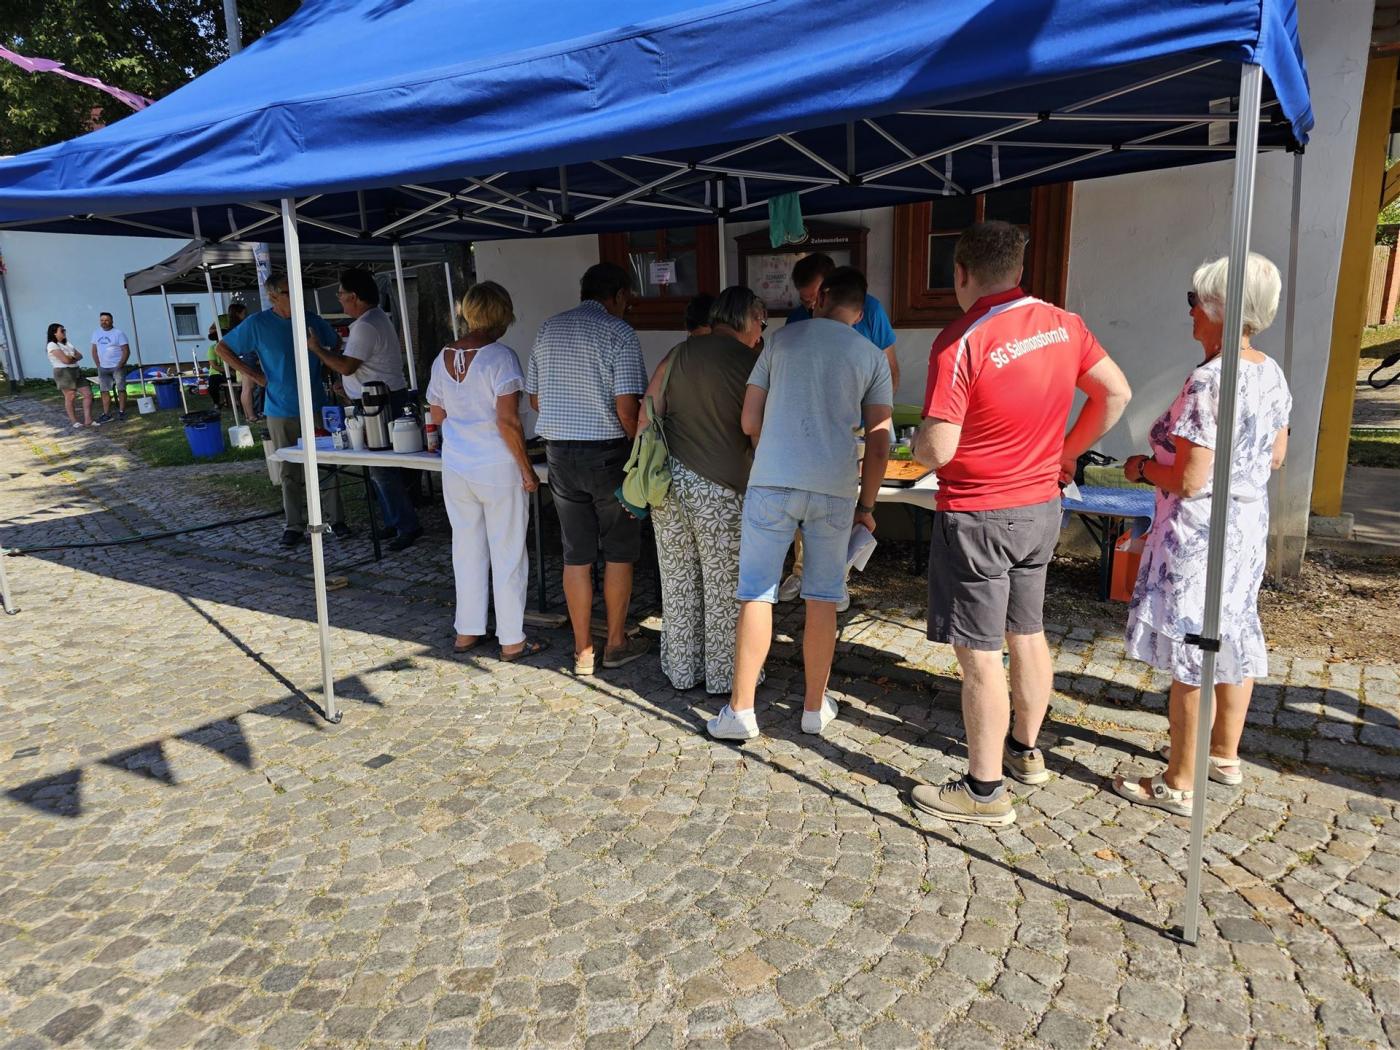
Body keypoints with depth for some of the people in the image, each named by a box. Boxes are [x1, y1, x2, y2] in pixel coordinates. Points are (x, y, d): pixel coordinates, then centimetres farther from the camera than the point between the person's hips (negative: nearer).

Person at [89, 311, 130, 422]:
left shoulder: (118, 333, -6)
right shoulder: (96, 333, 9)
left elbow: (126, 351, -9)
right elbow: (94, 351, 15)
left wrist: (120, 365, -14)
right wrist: (98, 365, 5)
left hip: (117, 367, -5)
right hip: (103, 368, 5)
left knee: (121, 389, 1)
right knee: (104, 391, 3)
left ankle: (121, 412, 9)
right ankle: (106, 414, 5)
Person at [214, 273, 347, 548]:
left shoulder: (313, 320, 3)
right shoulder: (258, 324, -3)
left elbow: (337, 345, 20)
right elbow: (222, 348, 6)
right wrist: (254, 375, -3)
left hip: (316, 408, 1)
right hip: (281, 412, -1)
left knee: (327, 465, 2)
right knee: (290, 471, 5)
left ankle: (336, 520, 12)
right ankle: (295, 526, 14)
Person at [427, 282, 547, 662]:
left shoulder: (443, 358, 5)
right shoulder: (500, 356, -15)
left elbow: (436, 415, 14)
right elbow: (507, 422, -19)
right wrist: (527, 471, -12)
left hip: (456, 469, 6)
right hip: (498, 470, -6)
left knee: (467, 549, 16)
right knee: (508, 555, 4)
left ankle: (467, 633, 26)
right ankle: (512, 641, 13)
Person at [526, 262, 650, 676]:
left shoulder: (548, 329, 8)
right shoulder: (619, 333, -9)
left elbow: (534, 398, 13)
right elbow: (627, 407, -16)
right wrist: (639, 449, -1)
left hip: (559, 452, 5)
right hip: (607, 452, -5)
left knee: (576, 555, 10)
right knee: (619, 551, 11)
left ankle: (583, 650, 17)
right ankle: (616, 643, 20)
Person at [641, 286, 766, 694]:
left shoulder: (680, 353, 8)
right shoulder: (752, 364, -5)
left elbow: (647, 416, 6)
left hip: (668, 477, 5)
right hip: (718, 486, -5)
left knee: (678, 577, 15)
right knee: (725, 584, 9)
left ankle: (681, 670, 27)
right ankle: (724, 675, 21)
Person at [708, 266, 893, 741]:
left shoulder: (782, 339, 11)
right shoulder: (872, 357, 9)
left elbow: (750, 421, 10)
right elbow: (879, 443, 3)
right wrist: (866, 505, 12)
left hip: (771, 483, 0)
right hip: (835, 489, 1)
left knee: (757, 595, 4)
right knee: (822, 599, 11)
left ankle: (740, 710, 8)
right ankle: (815, 707, 22)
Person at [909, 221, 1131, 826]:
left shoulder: (960, 342, -20)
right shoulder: (1063, 324, 1)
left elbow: (937, 451, -23)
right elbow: (1115, 395, 8)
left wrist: (915, 441, 0)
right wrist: (1066, 454, 16)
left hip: (977, 517, -7)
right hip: (1041, 507, 8)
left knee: (978, 656, 2)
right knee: (1027, 633, 21)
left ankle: (985, 791, 13)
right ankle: (1025, 751, 39)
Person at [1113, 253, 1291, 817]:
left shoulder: (1208, 381, -24)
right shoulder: (1272, 373, 3)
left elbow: (1190, 480, -24)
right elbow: (1275, 456, 13)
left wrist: (1142, 468, -7)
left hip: (1199, 533, -9)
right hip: (1250, 524, 9)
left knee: (1188, 654, 1)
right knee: (1234, 637, 20)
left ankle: (1178, 784, 14)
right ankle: (1225, 753, 39)